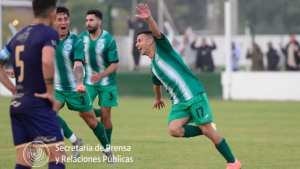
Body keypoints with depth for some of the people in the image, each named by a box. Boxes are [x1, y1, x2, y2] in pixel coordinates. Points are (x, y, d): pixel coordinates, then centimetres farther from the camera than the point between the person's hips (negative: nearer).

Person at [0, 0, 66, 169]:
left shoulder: (18, 36, 14)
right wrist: (50, 91, -16)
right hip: (39, 104, -8)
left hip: (17, 104, 8)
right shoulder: (49, 33, -9)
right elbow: (47, 61, -28)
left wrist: (14, 89, 15)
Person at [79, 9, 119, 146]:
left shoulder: (108, 40, -16)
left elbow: (114, 65, -15)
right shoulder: (82, 37, -4)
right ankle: (99, 113, 20)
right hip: (89, 81, 3)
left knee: (106, 116, 0)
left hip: (106, 82, -3)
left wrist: (101, 75, -30)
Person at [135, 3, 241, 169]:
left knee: (206, 129, -9)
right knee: (173, 129, -18)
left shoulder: (162, 49, 2)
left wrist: (148, 19, -37)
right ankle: (207, 131, 2)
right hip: (179, 102, 7)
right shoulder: (153, 65, 22)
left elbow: (157, 33, -19)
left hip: (194, 95, -7)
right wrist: (158, 98, 57)